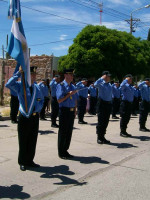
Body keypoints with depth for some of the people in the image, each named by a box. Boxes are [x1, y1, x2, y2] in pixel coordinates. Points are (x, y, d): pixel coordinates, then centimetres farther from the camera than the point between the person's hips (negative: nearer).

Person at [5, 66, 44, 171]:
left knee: (33, 141, 11)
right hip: (24, 117, -4)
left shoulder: (37, 87, 7)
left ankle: (29, 161, 25)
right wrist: (19, 73, -20)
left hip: (35, 117, 4)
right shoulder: (20, 86, -5)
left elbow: (41, 100, 17)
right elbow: (8, 84, -22)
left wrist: (37, 108, -1)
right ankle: (22, 162, 19)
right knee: (23, 141, 6)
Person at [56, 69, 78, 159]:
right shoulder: (61, 86, -9)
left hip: (72, 111, 7)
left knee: (69, 132, 12)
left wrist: (75, 111, 12)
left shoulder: (73, 86, 13)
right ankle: (61, 153, 12)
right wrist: (69, 94, -19)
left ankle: (65, 150, 24)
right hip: (64, 110, -7)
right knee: (63, 132, 1)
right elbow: (59, 100, -15)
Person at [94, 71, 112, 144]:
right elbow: (95, 84, -30)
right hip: (102, 103, -7)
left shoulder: (110, 85, 15)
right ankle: (99, 138, 5)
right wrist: (102, 78, -23)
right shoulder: (101, 84, -6)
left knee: (106, 121, 10)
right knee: (101, 121, -4)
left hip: (108, 103, 7)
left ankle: (102, 137, 20)